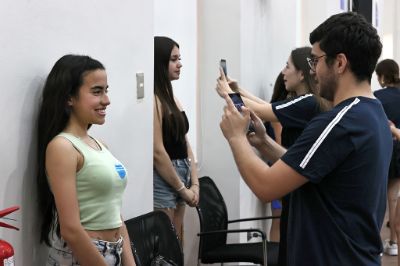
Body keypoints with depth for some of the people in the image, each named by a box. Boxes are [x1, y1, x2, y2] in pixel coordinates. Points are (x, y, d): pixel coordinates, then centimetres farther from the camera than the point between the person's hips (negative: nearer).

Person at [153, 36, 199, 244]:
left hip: (179, 176, 9)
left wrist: (194, 184, 5)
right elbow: (157, 152, -18)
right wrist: (183, 189, -10)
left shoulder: (170, 96, 13)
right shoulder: (154, 100, -14)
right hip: (162, 180, -9)